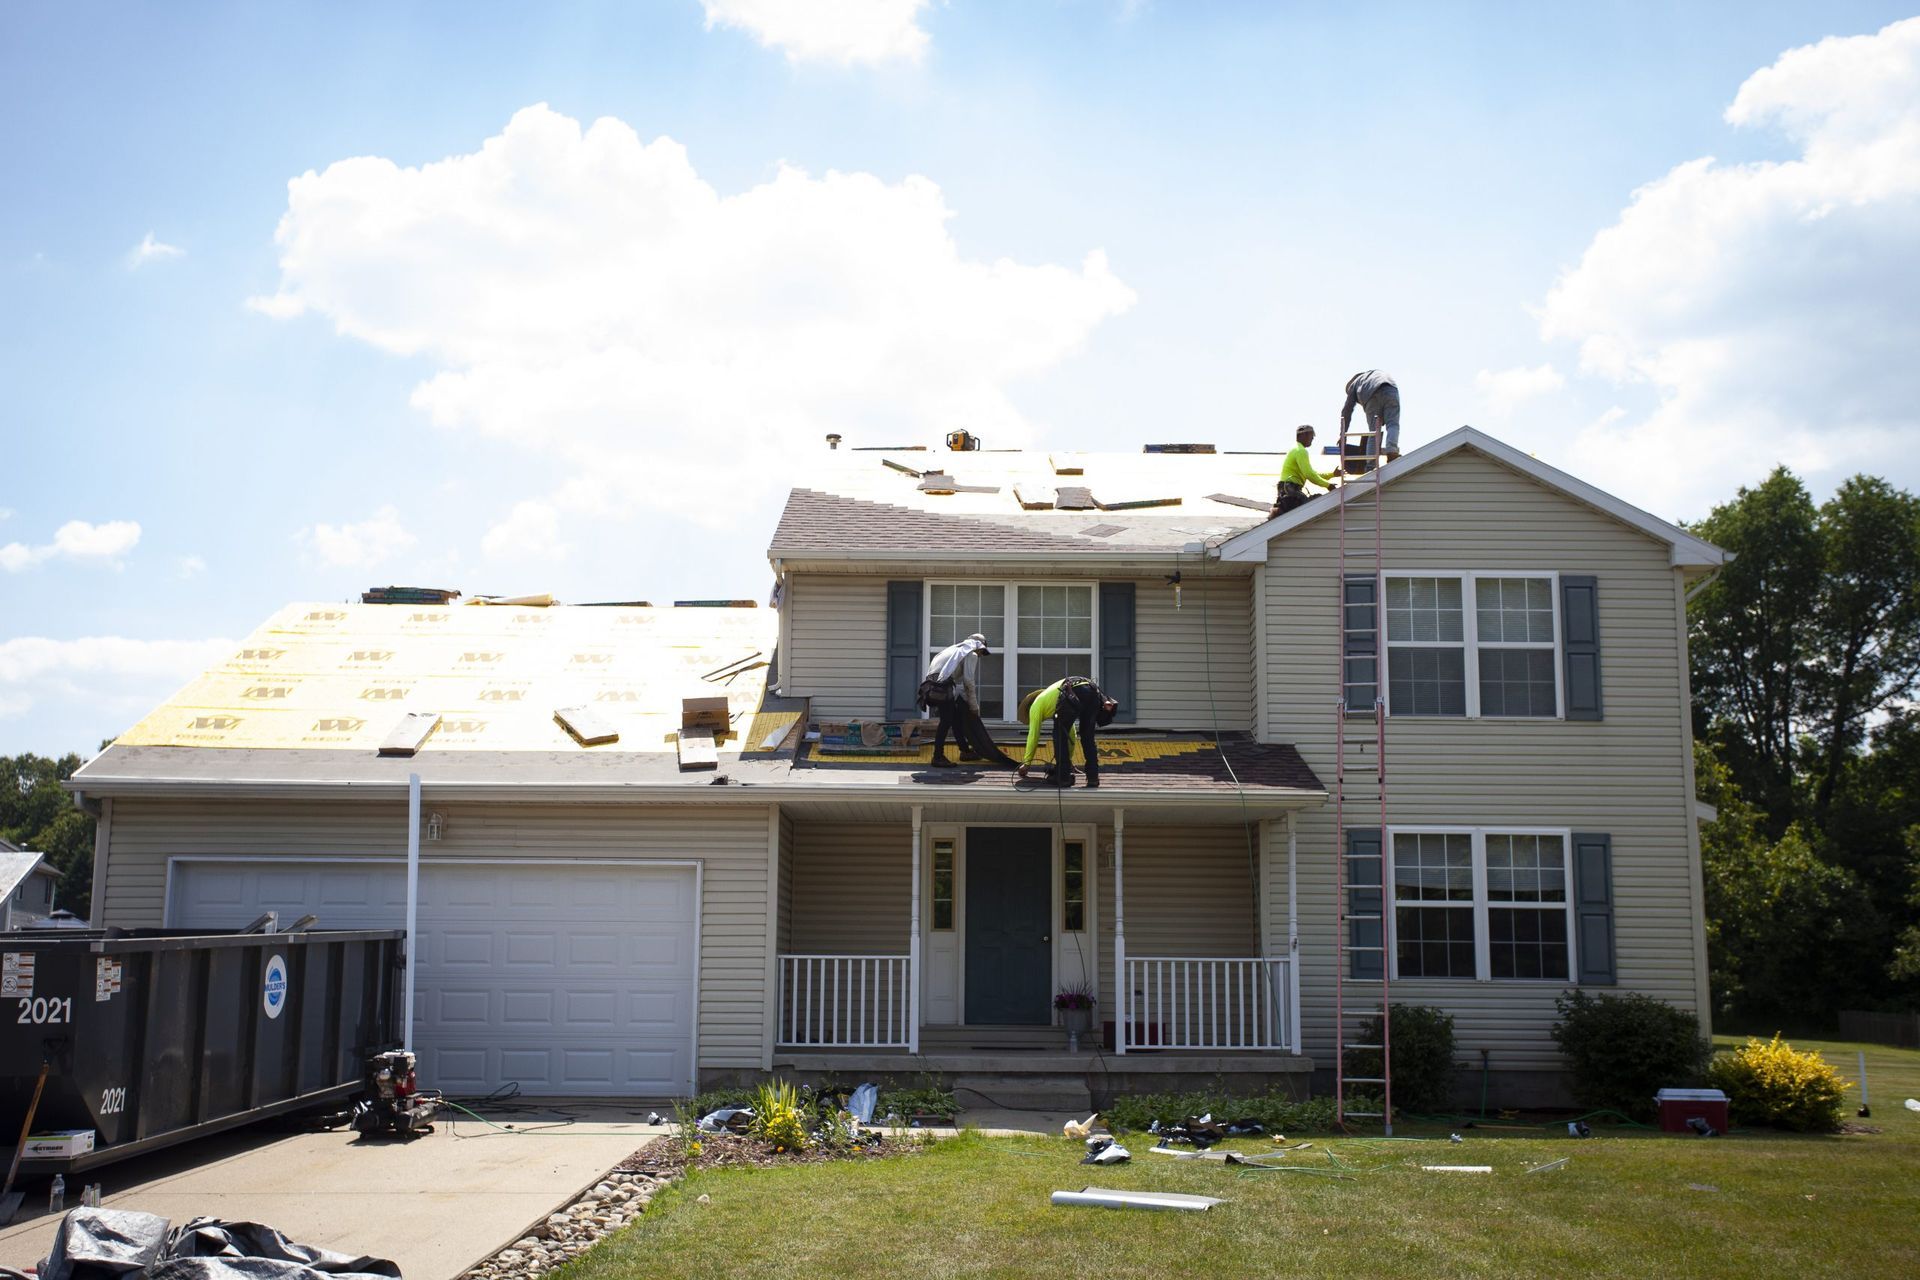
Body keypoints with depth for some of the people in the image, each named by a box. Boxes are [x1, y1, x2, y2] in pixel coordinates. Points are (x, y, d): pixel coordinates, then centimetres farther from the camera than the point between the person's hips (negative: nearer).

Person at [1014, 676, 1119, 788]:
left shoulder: (1036, 705, 26)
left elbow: (1033, 735, 25)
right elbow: (1071, 732, 49)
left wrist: (1026, 763, 34)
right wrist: (1069, 758, 56)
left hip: (1072, 694, -7)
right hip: (1093, 691, 7)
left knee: (1060, 734, 12)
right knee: (1088, 737, 20)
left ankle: (1063, 776, 11)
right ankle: (1093, 777, 16)